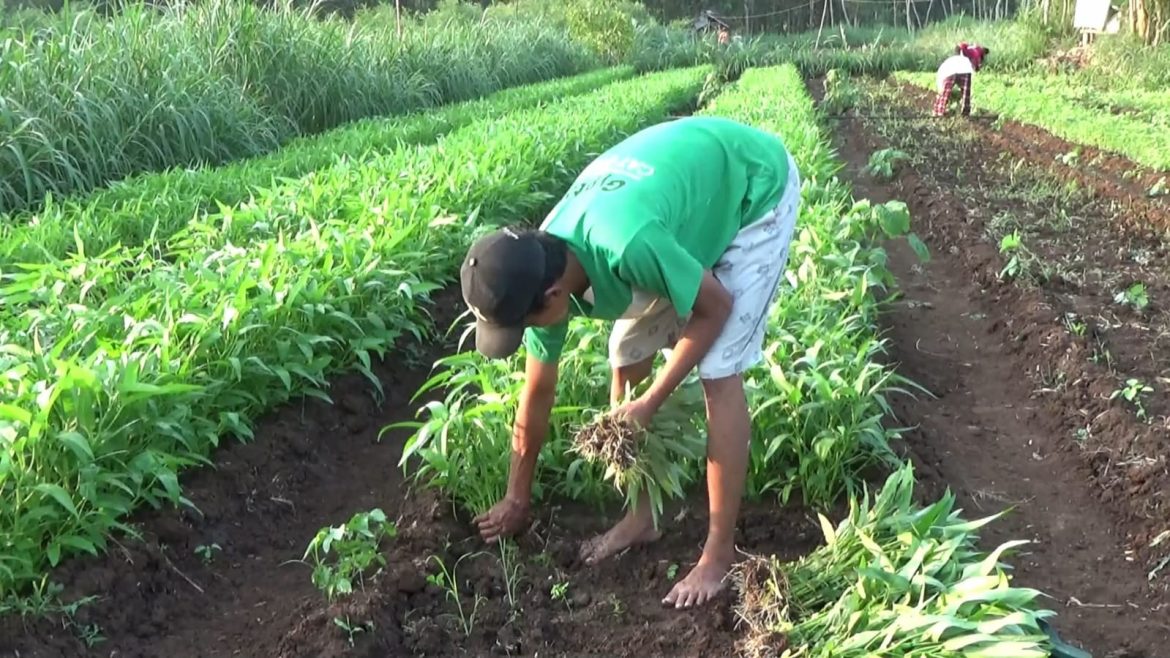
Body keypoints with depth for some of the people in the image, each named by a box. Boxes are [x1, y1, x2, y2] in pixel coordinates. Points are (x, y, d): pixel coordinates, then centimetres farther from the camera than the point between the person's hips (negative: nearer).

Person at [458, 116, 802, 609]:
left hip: (756, 185, -6)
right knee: (627, 360, 2)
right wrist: (517, 499, 9)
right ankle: (643, 514, 18)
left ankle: (719, 554, -2)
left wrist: (649, 404, -18)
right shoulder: (541, 269, -15)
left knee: (718, 373, -13)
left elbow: (715, 307, -22)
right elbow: (538, 392, -1)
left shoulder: (627, 247, -41)